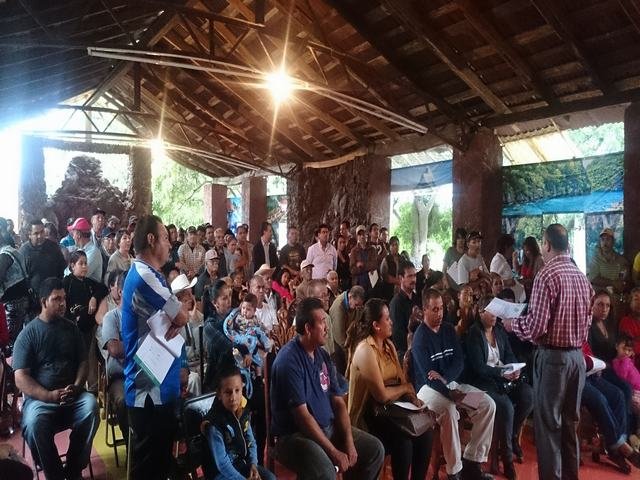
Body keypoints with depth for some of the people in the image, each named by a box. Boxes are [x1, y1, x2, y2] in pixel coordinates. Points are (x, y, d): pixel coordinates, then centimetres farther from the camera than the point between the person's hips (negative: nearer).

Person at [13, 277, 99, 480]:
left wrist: (76, 387, -10)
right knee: (34, 424, -33)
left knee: (91, 406, -28)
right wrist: (50, 396, -19)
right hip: (39, 398, -2)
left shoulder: (71, 328, 11)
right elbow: (21, 379, -6)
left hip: (71, 395, 2)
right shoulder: (28, 333, 0)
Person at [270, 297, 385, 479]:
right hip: (295, 434, -8)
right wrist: (333, 452, -20)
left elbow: (338, 401, 6)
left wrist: (349, 441, -7)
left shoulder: (323, 355, 6)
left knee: (375, 449, 4)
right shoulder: (289, 360, -20)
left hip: (329, 427, 8)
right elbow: (301, 414, -22)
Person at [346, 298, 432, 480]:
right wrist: (406, 388, -6)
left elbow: (401, 379, 7)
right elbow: (382, 395, -23)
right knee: (403, 439, -26)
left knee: (425, 429, -11)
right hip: (371, 412, -8)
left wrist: (412, 397, -13)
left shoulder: (389, 345, 8)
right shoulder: (365, 351, -21)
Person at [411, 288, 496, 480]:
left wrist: (444, 378, -19)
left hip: (451, 382, 7)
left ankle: (471, 461, -6)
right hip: (428, 387, -6)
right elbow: (427, 375, -20)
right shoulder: (420, 337, -12)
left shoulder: (448, 330, 8)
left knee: (488, 403, -11)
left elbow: (459, 361, 1)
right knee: (448, 410, -35)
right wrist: (449, 393, -31)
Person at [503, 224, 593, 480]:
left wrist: (511, 323, -2)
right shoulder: (582, 277, 6)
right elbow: (587, 321, 12)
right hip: (577, 356, 7)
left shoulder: (546, 276, -16)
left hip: (552, 356, -7)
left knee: (548, 423, 4)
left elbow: (536, 327, -19)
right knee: (570, 422, 17)